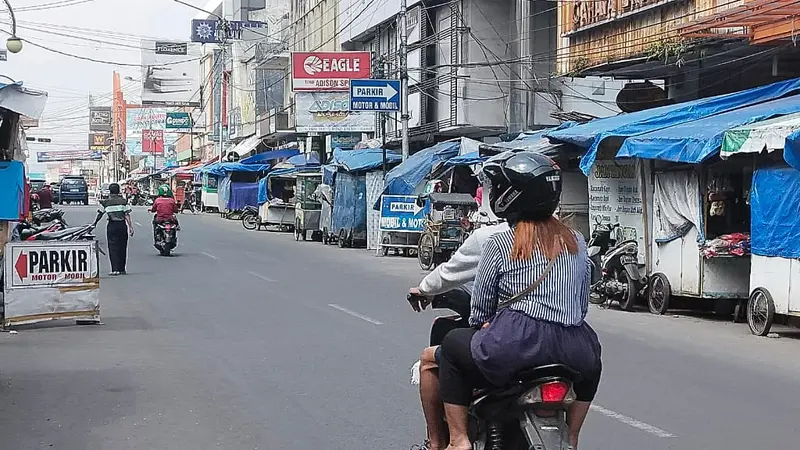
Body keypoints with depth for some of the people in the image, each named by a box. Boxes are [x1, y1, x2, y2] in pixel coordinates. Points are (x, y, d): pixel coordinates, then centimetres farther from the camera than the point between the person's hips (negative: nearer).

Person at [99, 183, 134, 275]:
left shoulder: (106, 202, 0)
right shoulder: (123, 201, -2)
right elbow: (127, 215, -5)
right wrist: (130, 227, -4)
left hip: (111, 226, -1)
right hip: (122, 225, 1)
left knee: (113, 247, 0)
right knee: (122, 247, 10)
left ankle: (115, 269, -10)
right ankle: (122, 269, 15)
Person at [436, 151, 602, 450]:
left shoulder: (500, 244, 0)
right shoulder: (576, 242, 11)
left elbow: (480, 310, 6)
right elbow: (583, 304, 15)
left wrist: (482, 324, 27)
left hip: (515, 347, -4)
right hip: (572, 352, 4)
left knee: (451, 348, 22)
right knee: (592, 361, 39)